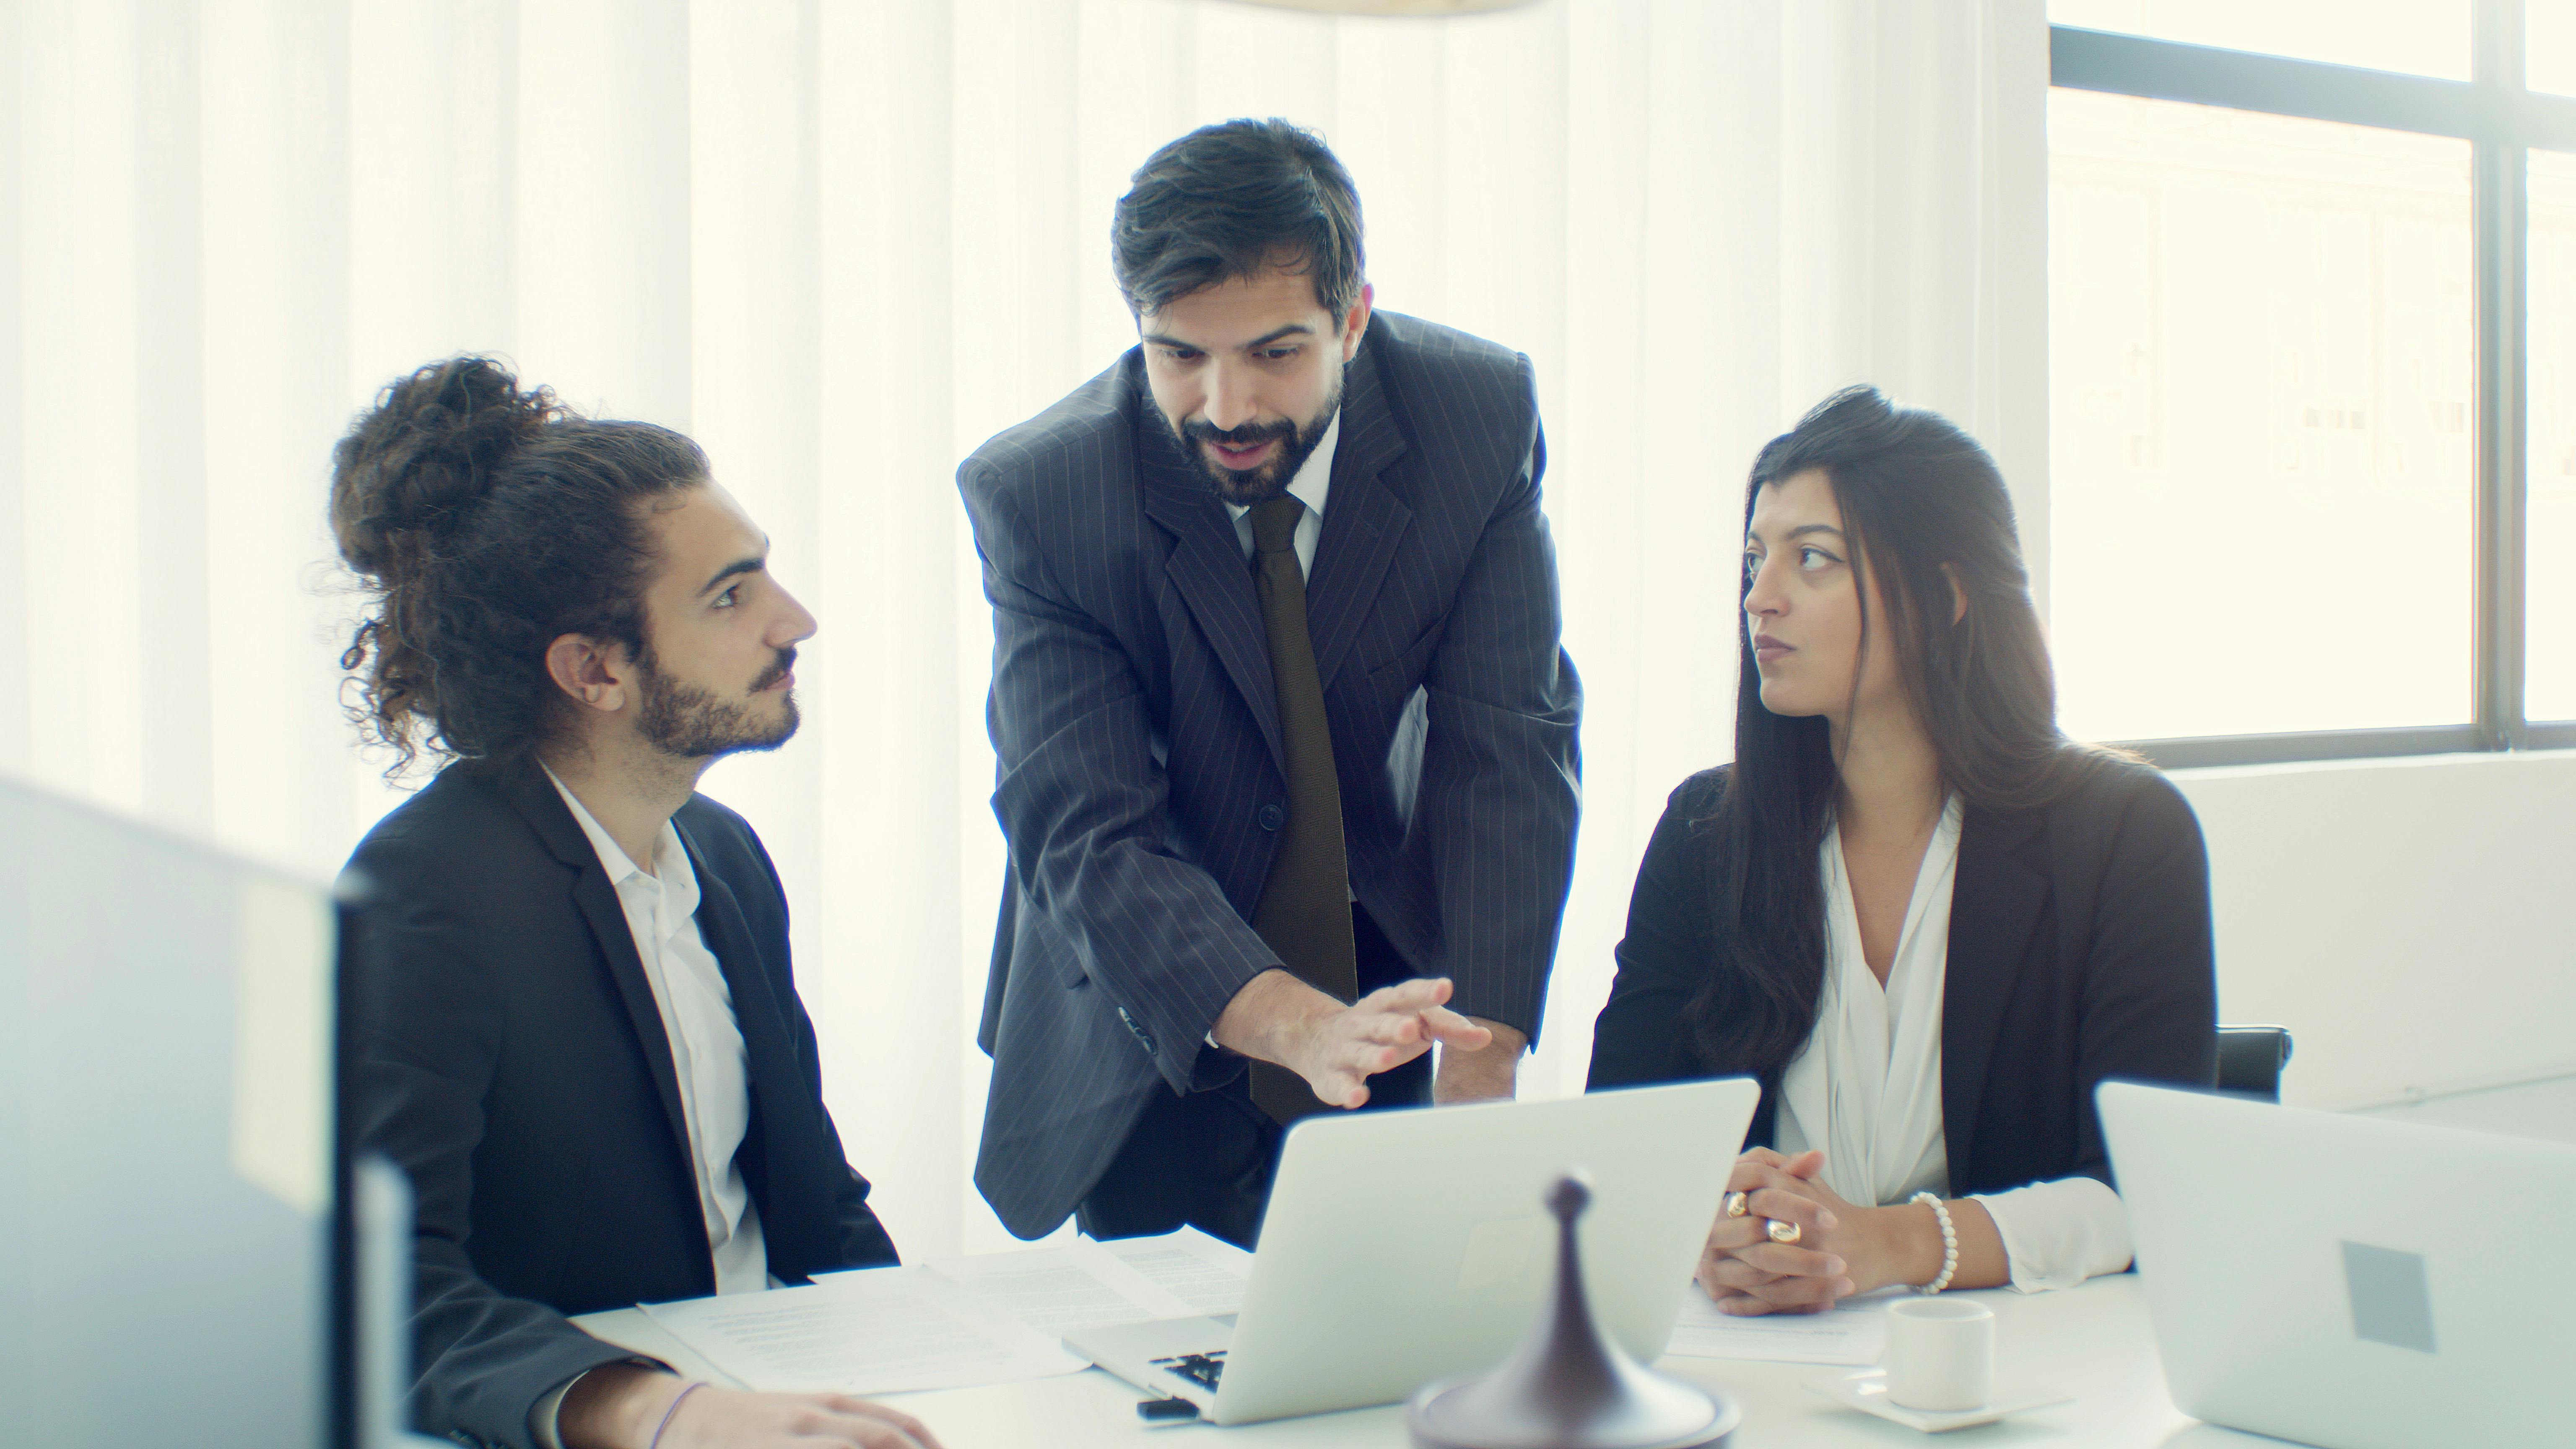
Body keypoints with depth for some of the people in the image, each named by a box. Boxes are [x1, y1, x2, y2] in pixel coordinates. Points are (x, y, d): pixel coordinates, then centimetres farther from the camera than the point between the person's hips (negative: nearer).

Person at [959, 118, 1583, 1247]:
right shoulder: (1035, 495, -22)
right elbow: (1090, 840, -27)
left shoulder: (1479, 416, -17)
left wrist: (1482, 1070, -30)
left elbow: (1507, 754, -19)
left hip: (1399, 980, 2)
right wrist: (1299, 1027, -44)